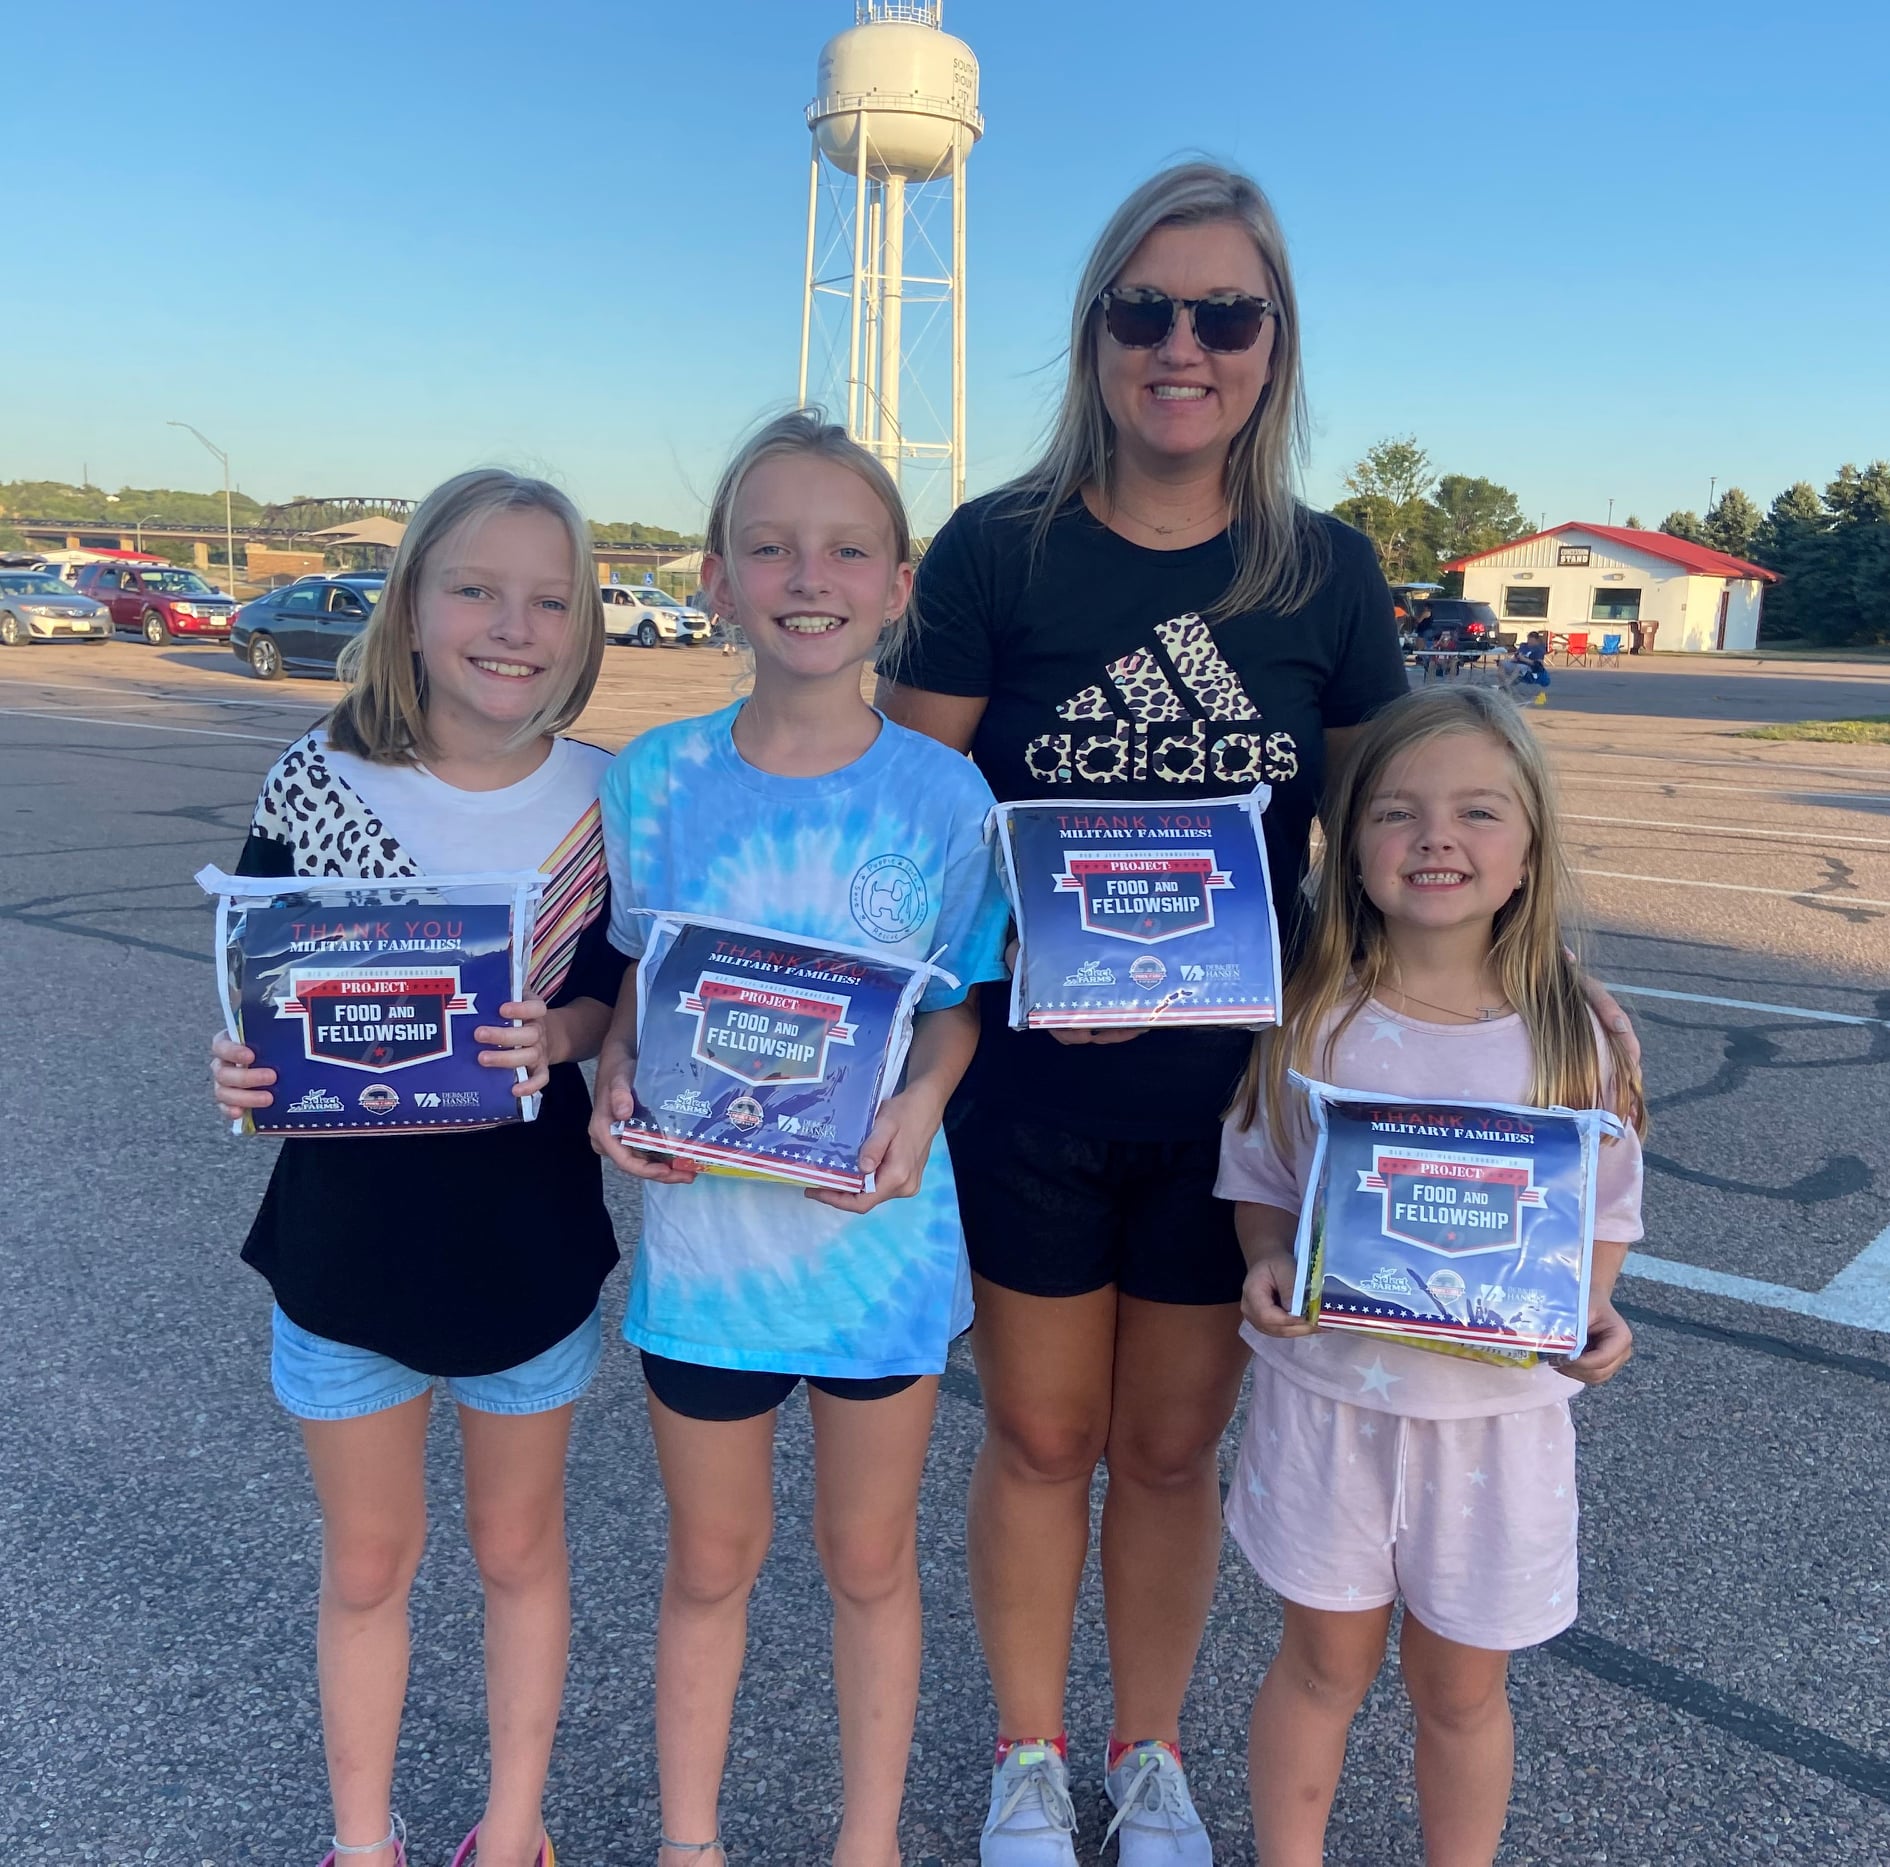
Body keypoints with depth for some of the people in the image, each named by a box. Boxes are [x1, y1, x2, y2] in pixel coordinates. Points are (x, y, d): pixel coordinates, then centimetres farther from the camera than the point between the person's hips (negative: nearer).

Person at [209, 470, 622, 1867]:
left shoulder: (603, 798, -9)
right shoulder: (319, 782, -10)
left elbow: (619, 996, -1)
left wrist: (554, 1037, -22)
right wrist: (241, 1069, -23)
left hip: (530, 1232, 0)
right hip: (347, 1230, 0)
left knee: (518, 1545, 18)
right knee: (368, 1560, 18)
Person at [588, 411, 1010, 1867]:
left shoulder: (941, 794, -9)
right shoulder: (658, 779, -7)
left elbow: (959, 1001, -1)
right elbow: (632, 984, 3)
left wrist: (920, 1102, -20)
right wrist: (618, 1079, -17)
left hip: (879, 1226, 0)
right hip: (703, 1217, 1)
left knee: (870, 1556, 18)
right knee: (712, 1558, 19)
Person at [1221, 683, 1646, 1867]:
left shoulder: (1574, 1040, -8)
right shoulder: (1311, 1023, -8)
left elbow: (1606, 1214, 2)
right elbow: (1260, 1184, 1)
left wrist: (1591, 1311, -16)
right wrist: (1268, 1269, -17)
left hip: (1499, 1409, 0)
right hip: (1329, 1393, 0)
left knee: (1462, 1685, 17)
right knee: (1326, 1660, 17)